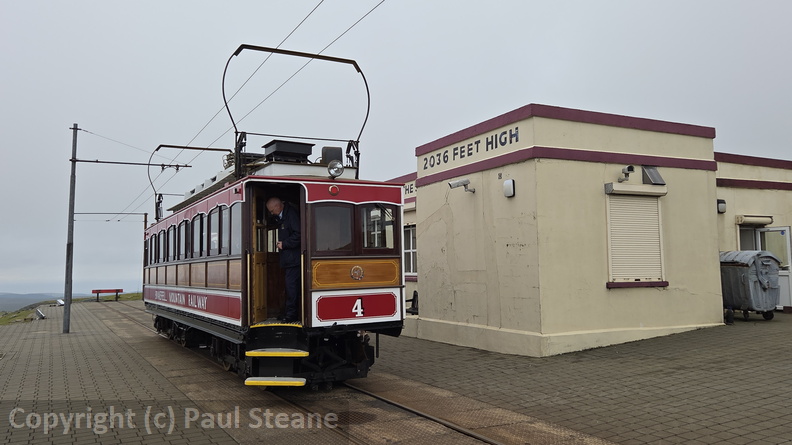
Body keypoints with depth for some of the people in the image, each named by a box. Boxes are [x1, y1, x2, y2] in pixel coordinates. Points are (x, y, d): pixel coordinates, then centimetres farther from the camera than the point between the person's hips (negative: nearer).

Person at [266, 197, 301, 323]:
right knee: (290, 286, 13)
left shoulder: (292, 213, -13)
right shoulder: (281, 216, 17)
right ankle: (290, 314, 19)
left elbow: (298, 234, -20)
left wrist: (284, 244, -14)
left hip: (293, 259, -10)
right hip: (287, 259, 10)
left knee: (291, 285, -8)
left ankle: (291, 315, -4)